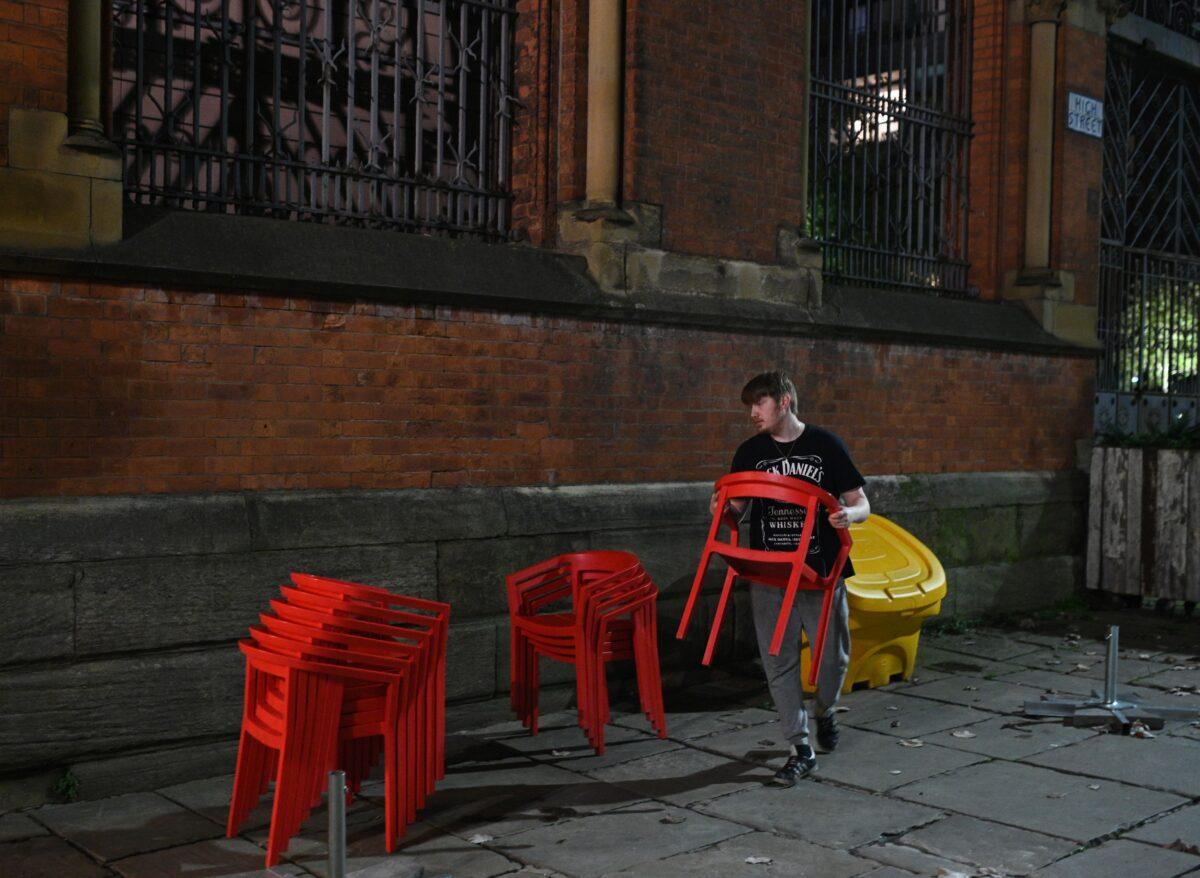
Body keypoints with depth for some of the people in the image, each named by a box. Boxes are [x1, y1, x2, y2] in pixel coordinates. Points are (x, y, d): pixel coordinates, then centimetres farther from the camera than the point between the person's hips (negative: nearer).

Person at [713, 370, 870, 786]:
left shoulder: (825, 445, -1)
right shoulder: (750, 452, 6)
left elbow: (862, 504, 1)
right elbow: (737, 507, 11)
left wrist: (848, 514, -22)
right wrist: (721, 510, -12)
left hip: (821, 572, -2)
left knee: (833, 656, 7)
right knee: (779, 662, 0)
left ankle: (824, 711, 39)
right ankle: (800, 748, 11)